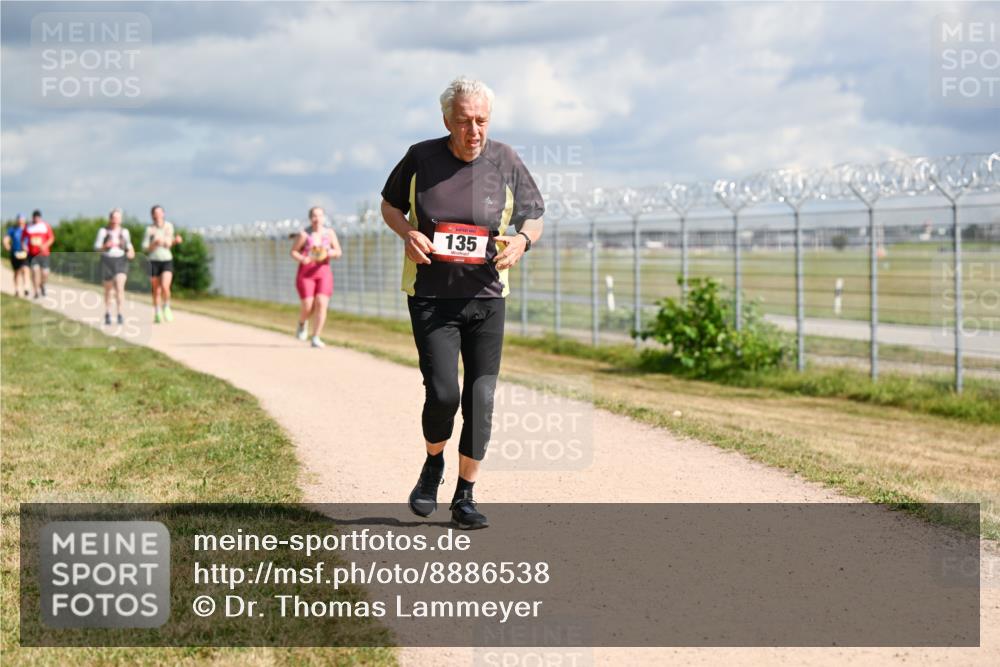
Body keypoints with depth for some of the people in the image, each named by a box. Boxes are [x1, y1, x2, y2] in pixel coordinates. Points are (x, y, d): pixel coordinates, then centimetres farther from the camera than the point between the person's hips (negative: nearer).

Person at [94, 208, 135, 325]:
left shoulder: (124, 232, 4)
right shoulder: (103, 231, -3)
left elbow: (129, 245, 15)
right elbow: (96, 247, -4)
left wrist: (131, 251, -6)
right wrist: (105, 246, -23)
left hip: (121, 262, 0)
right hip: (107, 262, 0)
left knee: (120, 287, -17)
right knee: (108, 290, 9)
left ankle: (120, 314, -17)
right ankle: (107, 314, 27)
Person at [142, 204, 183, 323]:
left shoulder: (169, 226, 4)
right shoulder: (149, 230, -3)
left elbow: (168, 245, 7)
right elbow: (145, 248, -5)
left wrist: (175, 241, -11)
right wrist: (155, 243, -20)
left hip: (167, 261, 1)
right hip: (154, 261, -1)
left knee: (165, 287, -19)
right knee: (156, 291, 2)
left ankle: (166, 307, 6)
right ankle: (157, 314, 16)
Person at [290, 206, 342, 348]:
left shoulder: (330, 233, 5)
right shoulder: (304, 234, -4)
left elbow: (339, 252, 8)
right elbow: (293, 252, 1)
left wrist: (330, 253, -14)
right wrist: (302, 259, -19)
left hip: (323, 273, 2)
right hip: (306, 273, -2)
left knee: (321, 303, -13)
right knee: (308, 306, -8)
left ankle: (315, 338, -9)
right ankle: (302, 323, 28)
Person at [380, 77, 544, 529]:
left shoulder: (505, 162, -1)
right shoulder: (420, 158, -2)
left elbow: (534, 218, 8)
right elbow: (389, 204, 13)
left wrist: (521, 241, -16)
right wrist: (408, 234, -9)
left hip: (486, 296, 2)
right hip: (430, 298, -1)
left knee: (481, 399, 0)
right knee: (443, 393, -13)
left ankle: (465, 499, 13)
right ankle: (433, 465, 19)